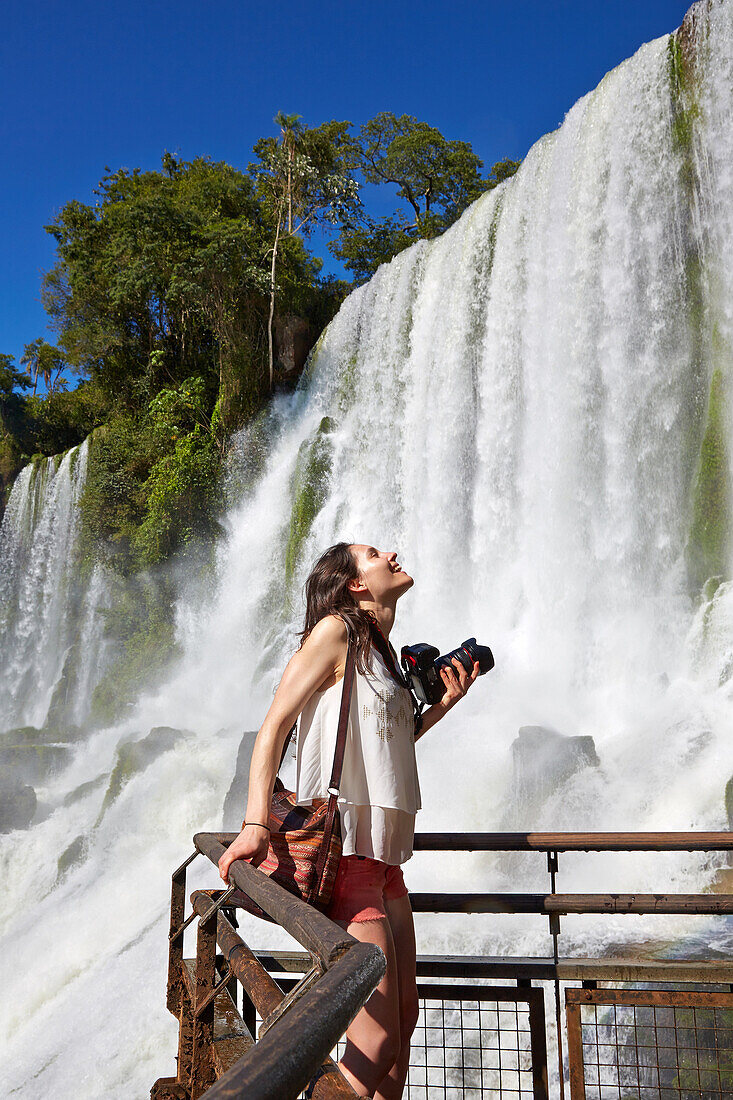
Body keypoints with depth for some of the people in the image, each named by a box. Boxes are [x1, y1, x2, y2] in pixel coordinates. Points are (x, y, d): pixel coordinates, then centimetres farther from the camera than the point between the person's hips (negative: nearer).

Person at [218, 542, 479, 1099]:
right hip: (344, 849, -9)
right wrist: (255, 824, -21)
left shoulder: (381, 652, 19)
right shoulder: (336, 631, -6)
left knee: (404, 1017, 13)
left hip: (384, 855, 9)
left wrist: (445, 703, 12)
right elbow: (275, 724, -12)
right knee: (378, 1041, -9)